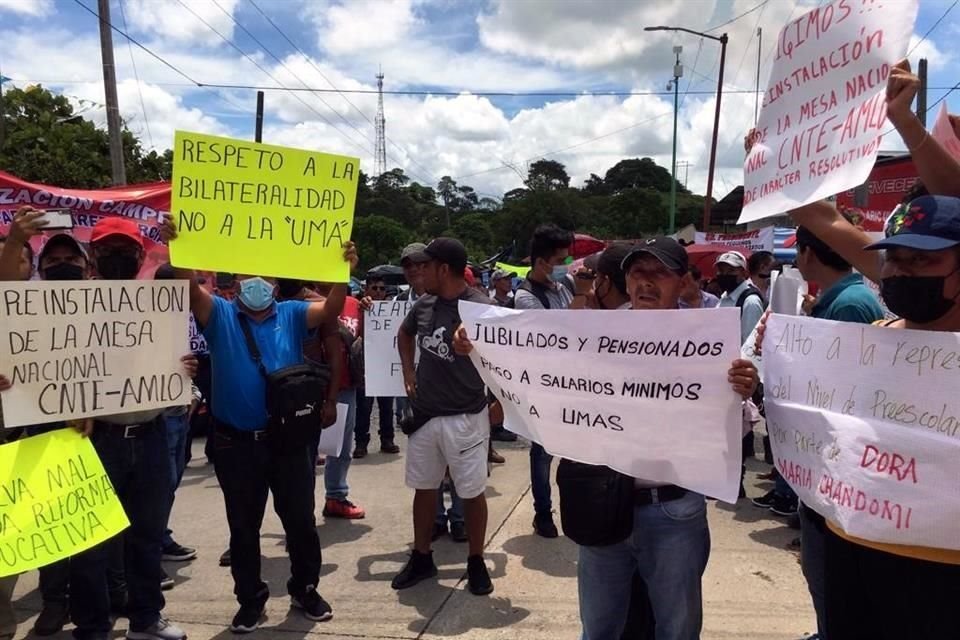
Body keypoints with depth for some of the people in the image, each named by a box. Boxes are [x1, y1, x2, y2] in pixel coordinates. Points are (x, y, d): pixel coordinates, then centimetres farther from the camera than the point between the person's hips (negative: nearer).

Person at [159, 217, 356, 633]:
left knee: (300, 519, 12)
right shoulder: (220, 315, 1)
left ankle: (305, 589, 32)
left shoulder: (293, 315, 3)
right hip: (236, 442, 0)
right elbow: (191, 288, -16)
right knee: (243, 526, 13)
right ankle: (250, 599, 30)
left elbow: (331, 309, -13)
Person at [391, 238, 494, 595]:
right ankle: (421, 558, 32)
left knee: (472, 492, 7)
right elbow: (405, 333, 25)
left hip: (465, 418, -6)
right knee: (423, 487, 16)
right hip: (424, 414, 6)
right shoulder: (424, 305, 3)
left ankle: (476, 563, 25)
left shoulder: (481, 308, -16)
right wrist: (408, 372, 14)